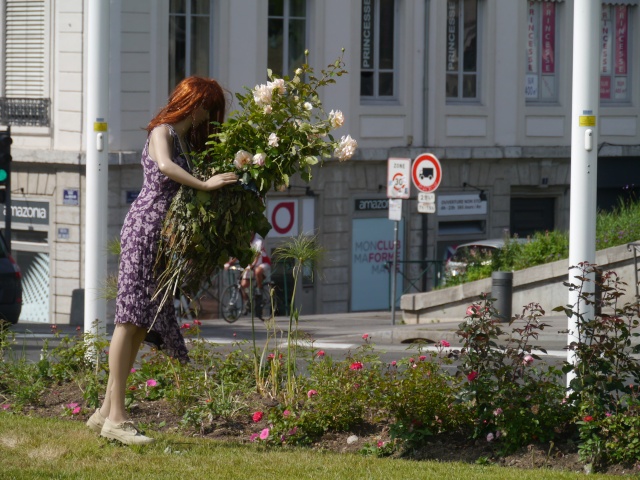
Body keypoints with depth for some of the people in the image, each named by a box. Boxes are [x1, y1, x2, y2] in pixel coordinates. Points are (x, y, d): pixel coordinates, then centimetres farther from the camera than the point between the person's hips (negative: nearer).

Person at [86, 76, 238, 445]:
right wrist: (205, 185, -26)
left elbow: (183, 192, 12)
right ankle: (115, 417, -14)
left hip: (164, 236, 9)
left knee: (143, 322, 7)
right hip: (146, 227, -9)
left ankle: (107, 412, 10)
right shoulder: (163, 131, -4)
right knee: (132, 318, -11)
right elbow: (165, 166, -26)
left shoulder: (187, 141, 23)